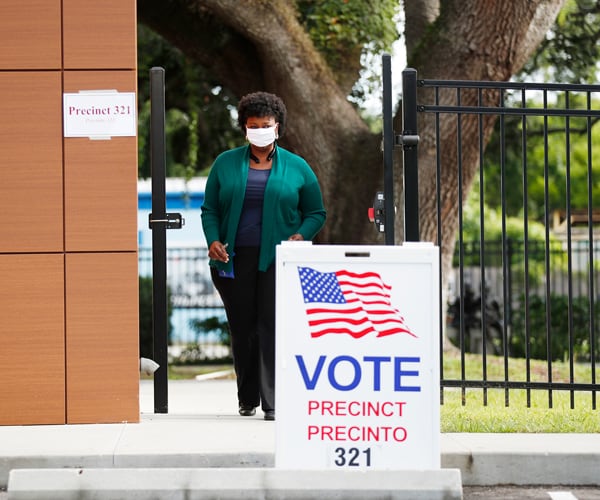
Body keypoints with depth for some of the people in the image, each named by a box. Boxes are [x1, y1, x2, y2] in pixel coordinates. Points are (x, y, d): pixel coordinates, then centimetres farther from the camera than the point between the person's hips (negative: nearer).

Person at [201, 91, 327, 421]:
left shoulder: (297, 168, 7)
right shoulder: (225, 163, 10)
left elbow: (316, 213, 12)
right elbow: (209, 209, 12)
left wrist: (301, 236, -7)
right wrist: (213, 240, -5)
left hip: (277, 260, -2)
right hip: (233, 259, 2)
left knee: (273, 327, -10)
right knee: (241, 329, 7)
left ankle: (273, 403, -12)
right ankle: (247, 398, 20)